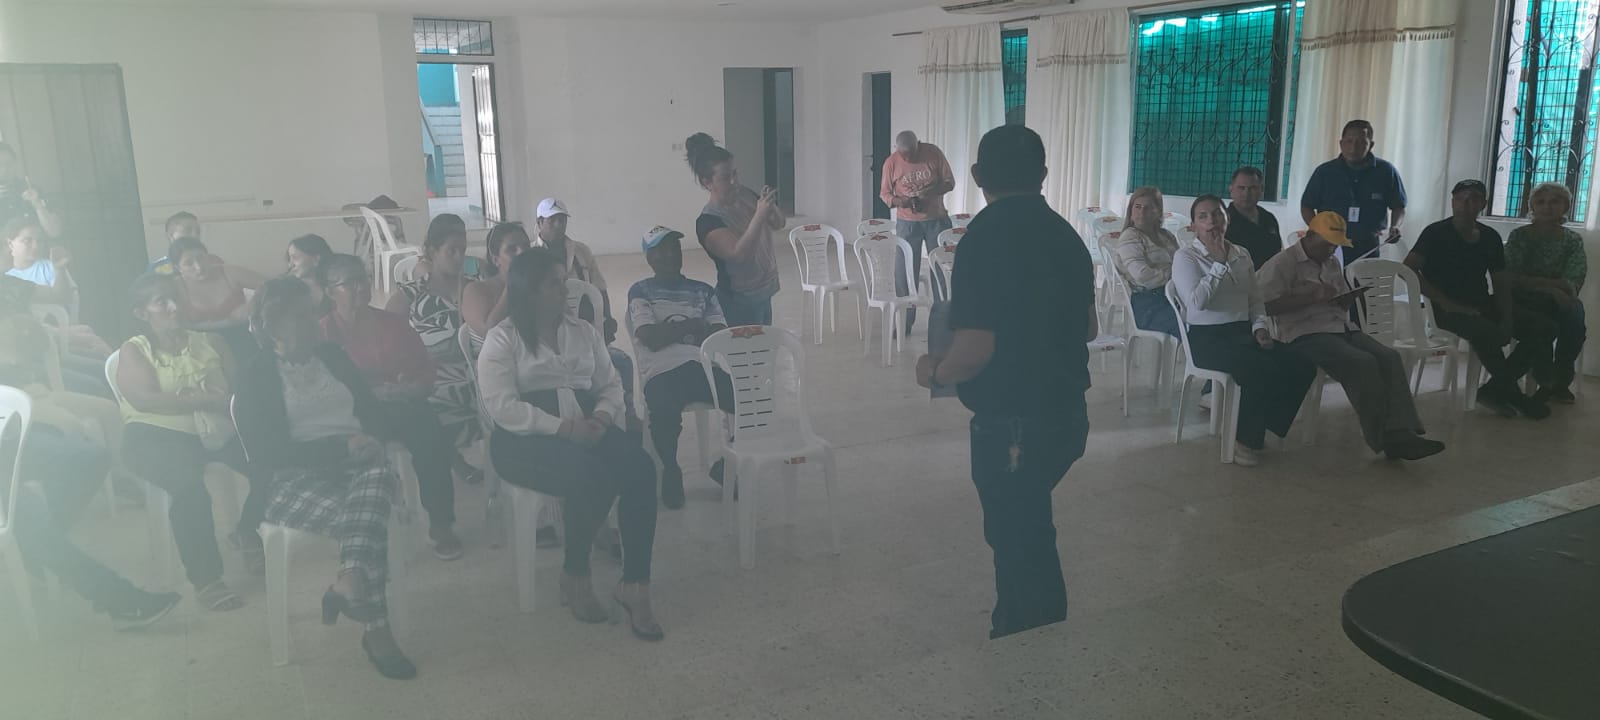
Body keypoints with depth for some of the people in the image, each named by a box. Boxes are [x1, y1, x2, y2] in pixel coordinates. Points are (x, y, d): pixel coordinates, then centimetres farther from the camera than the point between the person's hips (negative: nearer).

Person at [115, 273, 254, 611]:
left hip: (217, 428, 4)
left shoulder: (209, 341, 15)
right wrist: (209, 399, -20)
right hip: (157, 435, -3)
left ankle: (253, 539, 2)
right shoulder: (133, 351, 4)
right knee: (189, 484, -35)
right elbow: (146, 400, -14)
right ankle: (205, 577, -21)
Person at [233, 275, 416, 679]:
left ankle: (350, 582, -40)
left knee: (378, 477, -35)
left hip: (354, 461, 4)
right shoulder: (257, 378, 5)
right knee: (363, 515, -34)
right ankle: (376, 630, -31)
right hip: (295, 477, -4)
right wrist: (341, 446, -16)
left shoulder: (332, 356, 20)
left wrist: (368, 440, -8)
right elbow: (266, 453, -7)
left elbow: (375, 414, 17)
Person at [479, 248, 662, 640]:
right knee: (591, 477, -34)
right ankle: (575, 578, -11)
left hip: (586, 428, 5)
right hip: (526, 439, -5)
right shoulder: (502, 339, 0)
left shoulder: (583, 331, 17)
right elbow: (503, 406, -11)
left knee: (640, 469, -26)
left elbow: (611, 385, 15)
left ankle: (634, 585, -22)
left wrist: (601, 418, -9)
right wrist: (563, 427, -22)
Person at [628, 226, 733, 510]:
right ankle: (671, 470, -4)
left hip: (706, 365, 4)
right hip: (663, 371, -4)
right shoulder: (640, 291, 15)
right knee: (664, 413, -38)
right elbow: (651, 339, -1)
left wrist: (672, 332, -3)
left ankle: (726, 463, 4)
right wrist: (691, 326, 7)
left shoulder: (703, 291, 25)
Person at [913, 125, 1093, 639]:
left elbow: (975, 349, -27)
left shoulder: (986, 237, -19)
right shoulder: (1065, 235, 4)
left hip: (1012, 426, -8)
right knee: (1023, 528, 26)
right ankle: (1016, 622, 43)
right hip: (1065, 414, 8)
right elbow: (1088, 328, 15)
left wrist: (936, 372, -7)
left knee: (1020, 542, 9)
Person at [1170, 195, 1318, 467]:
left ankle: (1257, 432, 0)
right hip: (1207, 337, -7)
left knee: (1302, 367, -14)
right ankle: (1245, 439, -9)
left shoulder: (1242, 255, 16)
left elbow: (1255, 300, 21)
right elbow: (1197, 301, -17)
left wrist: (1259, 326, 2)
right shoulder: (1185, 257, -3)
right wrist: (1219, 263, -13)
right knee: (1262, 370, -32)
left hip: (1243, 331, 7)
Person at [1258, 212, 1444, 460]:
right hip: (1306, 334, -8)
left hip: (1343, 328, 8)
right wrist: (1313, 297, -19)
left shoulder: (1332, 264, 24)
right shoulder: (1282, 264, -3)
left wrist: (1350, 297, 7)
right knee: (1363, 363, -28)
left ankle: (1399, 433, -24)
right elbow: (1269, 306, -16)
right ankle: (1382, 438, -18)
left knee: (1389, 357, -17)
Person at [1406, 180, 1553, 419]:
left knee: (1544, 327, -10)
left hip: (1483, 305, 7)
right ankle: (1510, 392, -10)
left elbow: (1502, 283, 13)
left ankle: (1495, 389, -8)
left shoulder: (1490, 237, 13)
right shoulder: (1436, 233, -4)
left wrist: (1507, 319, -5)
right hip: (1448, 309, -7)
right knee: (1489, 332, -35)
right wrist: (1445, 302, -21)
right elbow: (1407, 269, -15)